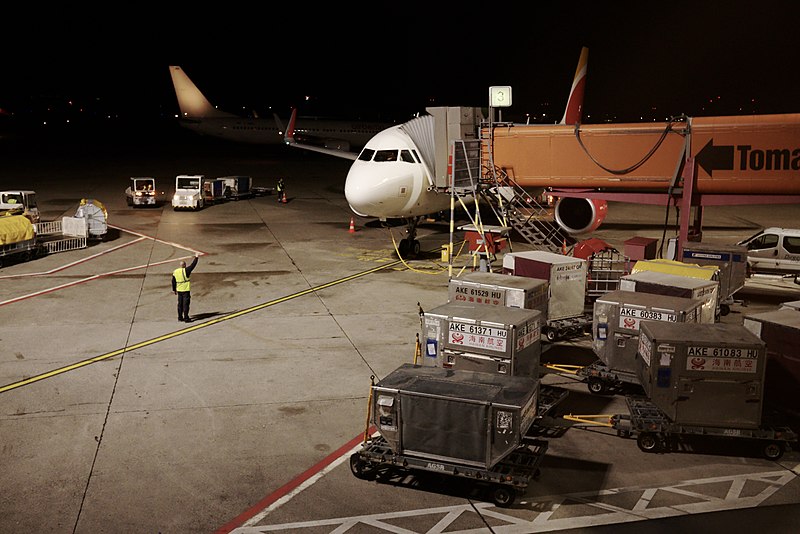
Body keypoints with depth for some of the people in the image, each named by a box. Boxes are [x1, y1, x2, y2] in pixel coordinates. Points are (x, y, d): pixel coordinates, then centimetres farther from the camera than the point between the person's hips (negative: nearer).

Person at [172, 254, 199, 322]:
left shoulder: (175, 272, 5)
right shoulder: (185, 271, -14)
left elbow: (173, 282, 12)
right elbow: (193, 265, -9)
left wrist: (174, 290, 21)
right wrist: (196, 258, 2)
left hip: (179, 290, 6)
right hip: (186, 290, -6)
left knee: (180, 304, 14)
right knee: (186, 304, -3)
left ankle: (180, 317, 20)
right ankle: (186, 318, -4)